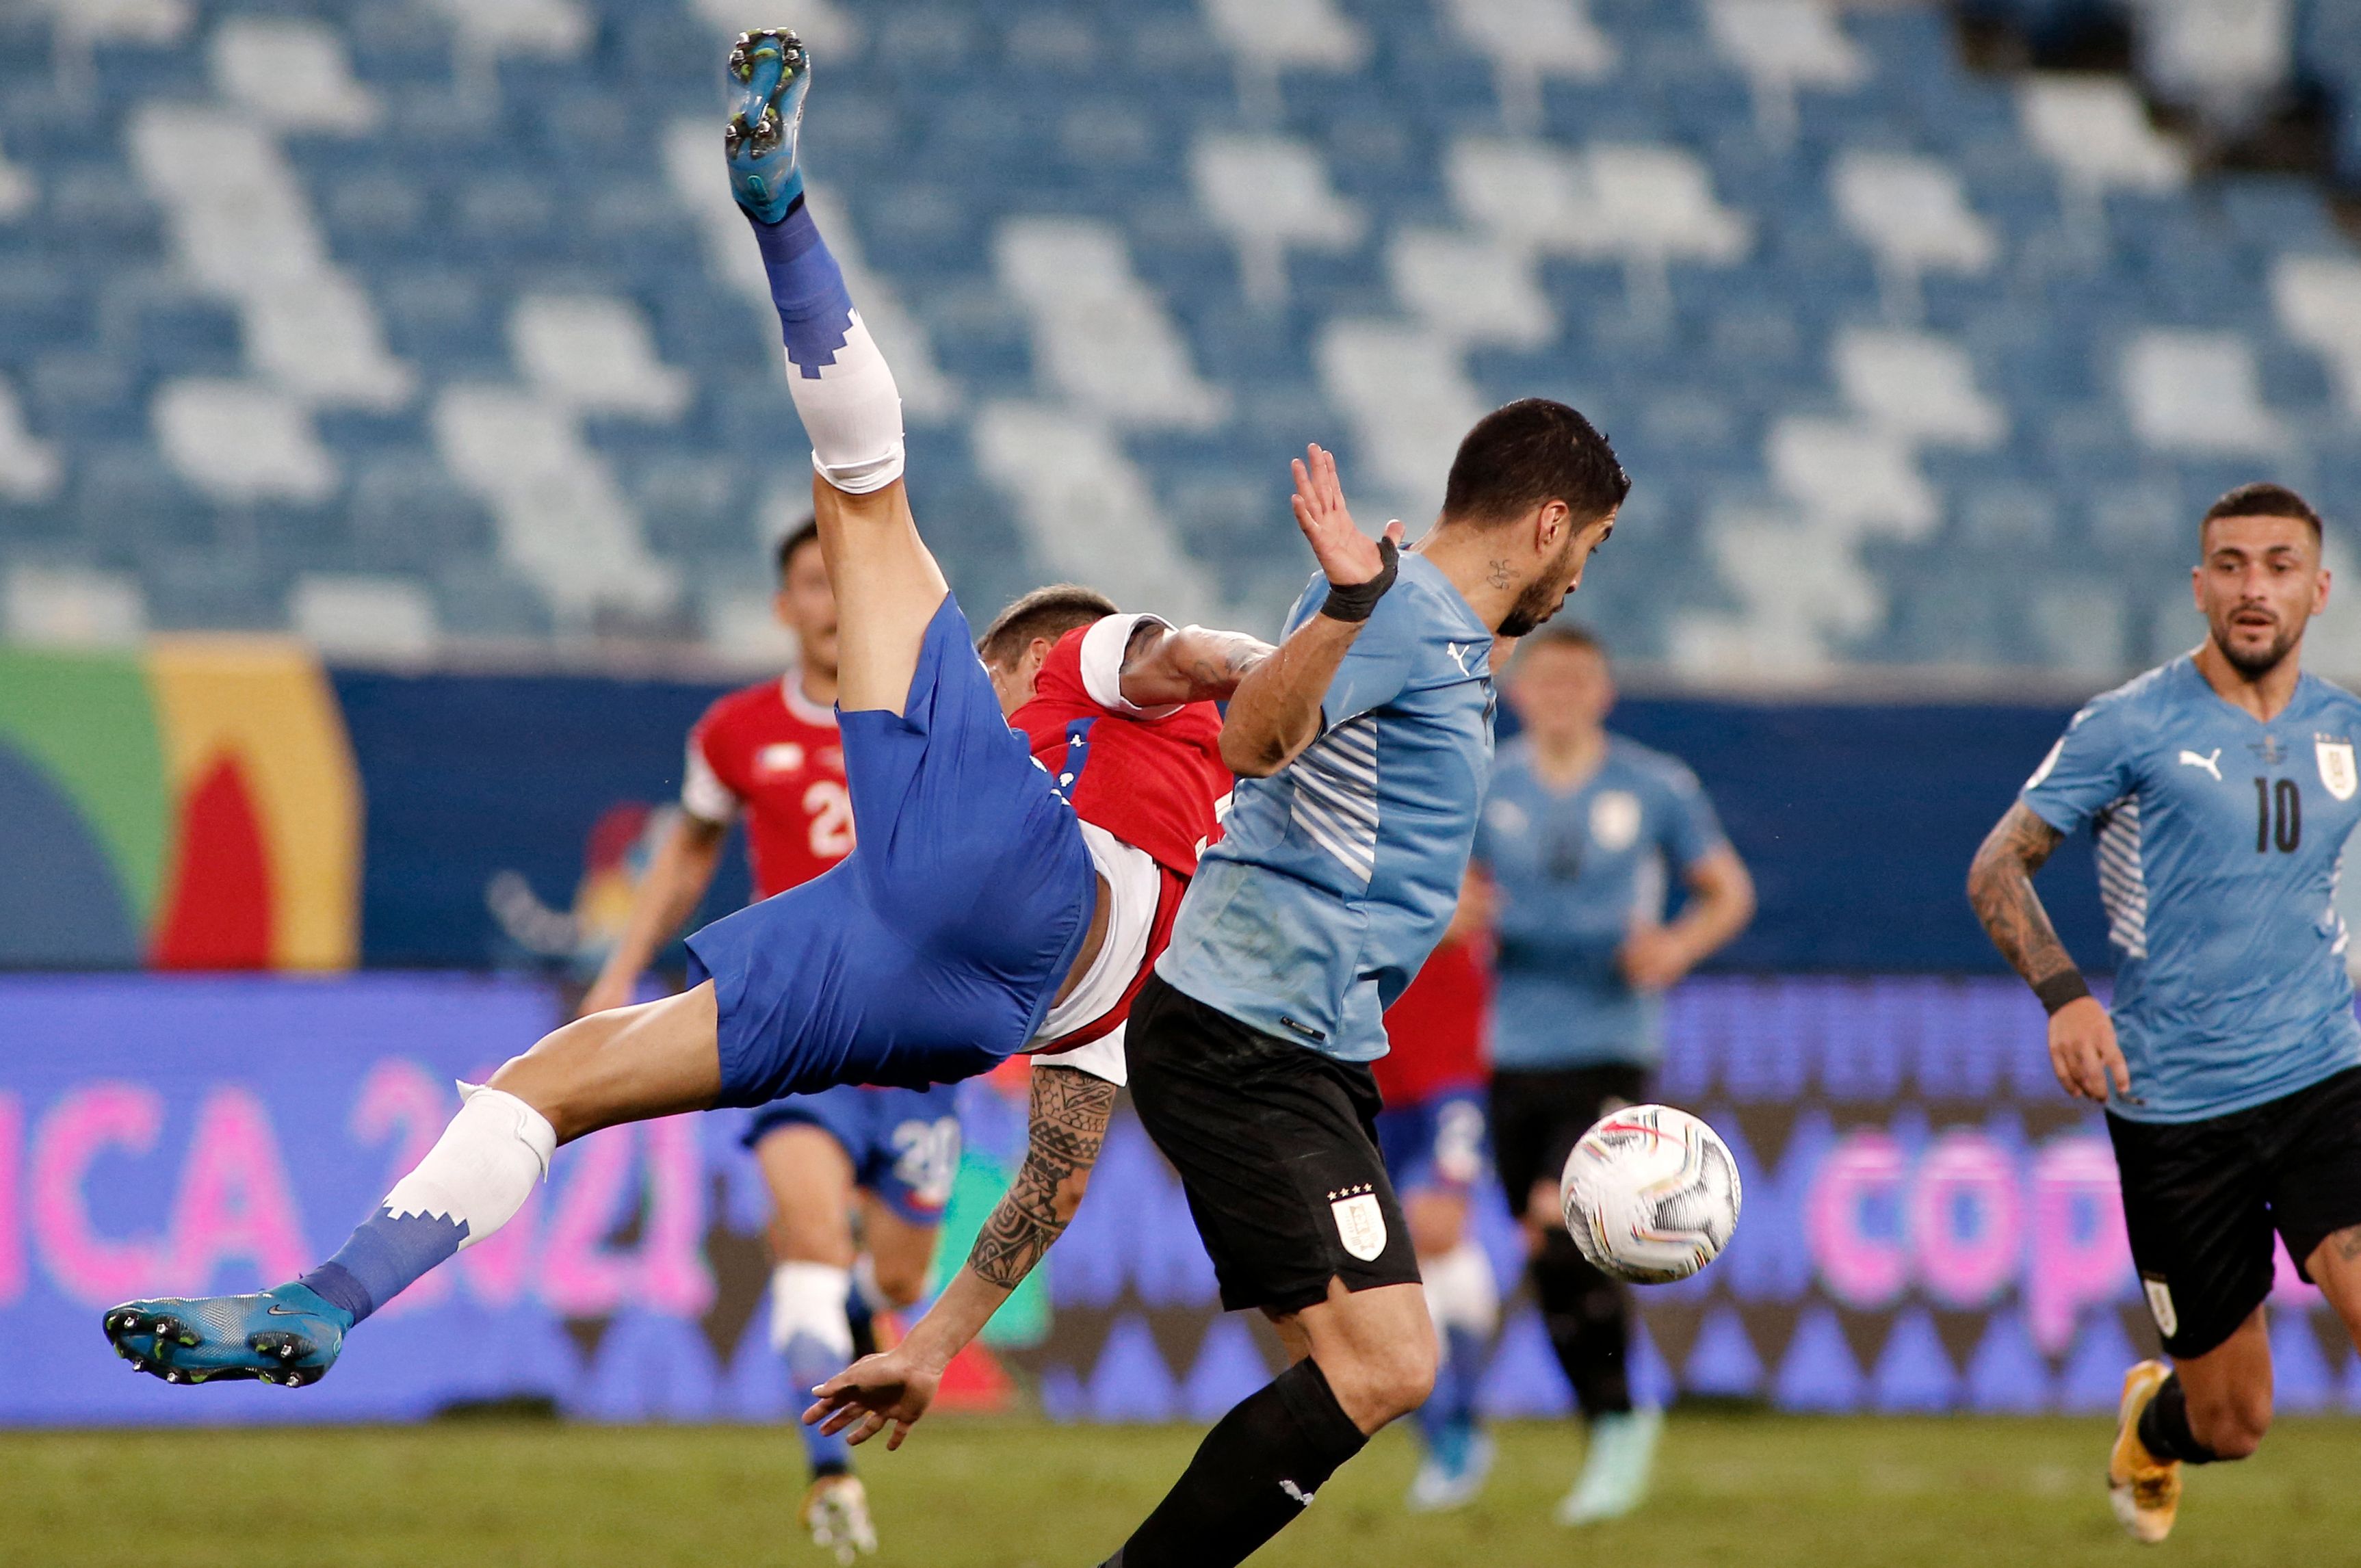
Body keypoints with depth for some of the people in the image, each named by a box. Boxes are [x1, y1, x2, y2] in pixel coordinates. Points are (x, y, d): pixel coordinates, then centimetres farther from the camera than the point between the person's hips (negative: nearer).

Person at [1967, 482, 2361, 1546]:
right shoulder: (2132, 727, -6)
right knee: (2232, 1425, 5)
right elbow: (1997, 868, -3)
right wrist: (2063, 994, -19)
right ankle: (2150, 1428, 42)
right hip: (2175, 1103, -3)